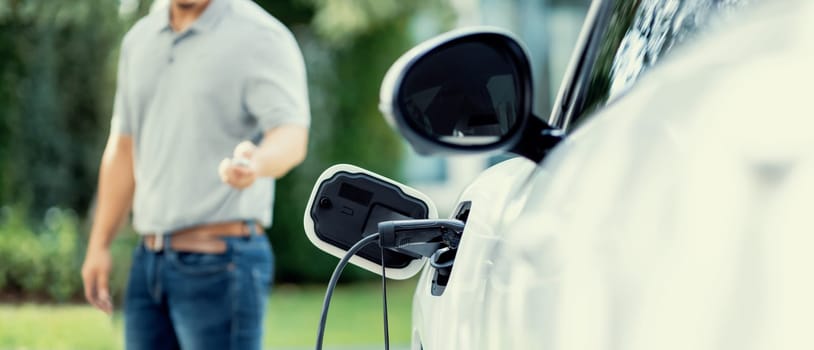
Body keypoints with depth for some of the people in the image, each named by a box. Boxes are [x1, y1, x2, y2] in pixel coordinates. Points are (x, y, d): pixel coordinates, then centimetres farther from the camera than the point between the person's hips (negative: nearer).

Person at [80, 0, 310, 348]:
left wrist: (256, 163, -46)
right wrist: (99, 244, 16)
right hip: (149, 260, 7)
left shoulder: (260, 37, -9)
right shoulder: (140, 38, 13)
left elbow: (292, 136, -23)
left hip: (220, 263, -7)